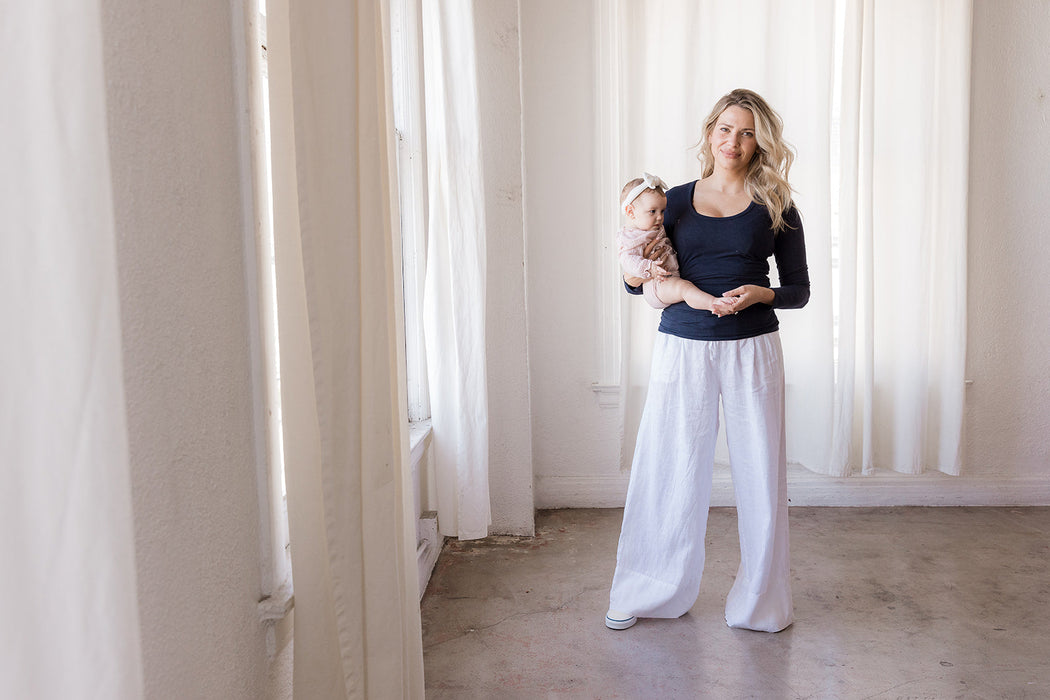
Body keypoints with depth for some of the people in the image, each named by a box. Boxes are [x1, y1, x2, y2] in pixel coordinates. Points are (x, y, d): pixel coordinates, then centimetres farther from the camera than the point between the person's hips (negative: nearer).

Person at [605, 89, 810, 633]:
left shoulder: (775, 207, 5)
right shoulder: (676, 201, 7)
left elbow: (799, 289, 7)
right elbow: (637, 282, 9)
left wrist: (759, 294, -14)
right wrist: (635, 270, -14)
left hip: (751, 352, 0)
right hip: (682, 348, 1)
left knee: (759, 474, 5)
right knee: (669, 470, 6)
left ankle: (759, 601, 24)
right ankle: (650, 592, 25)